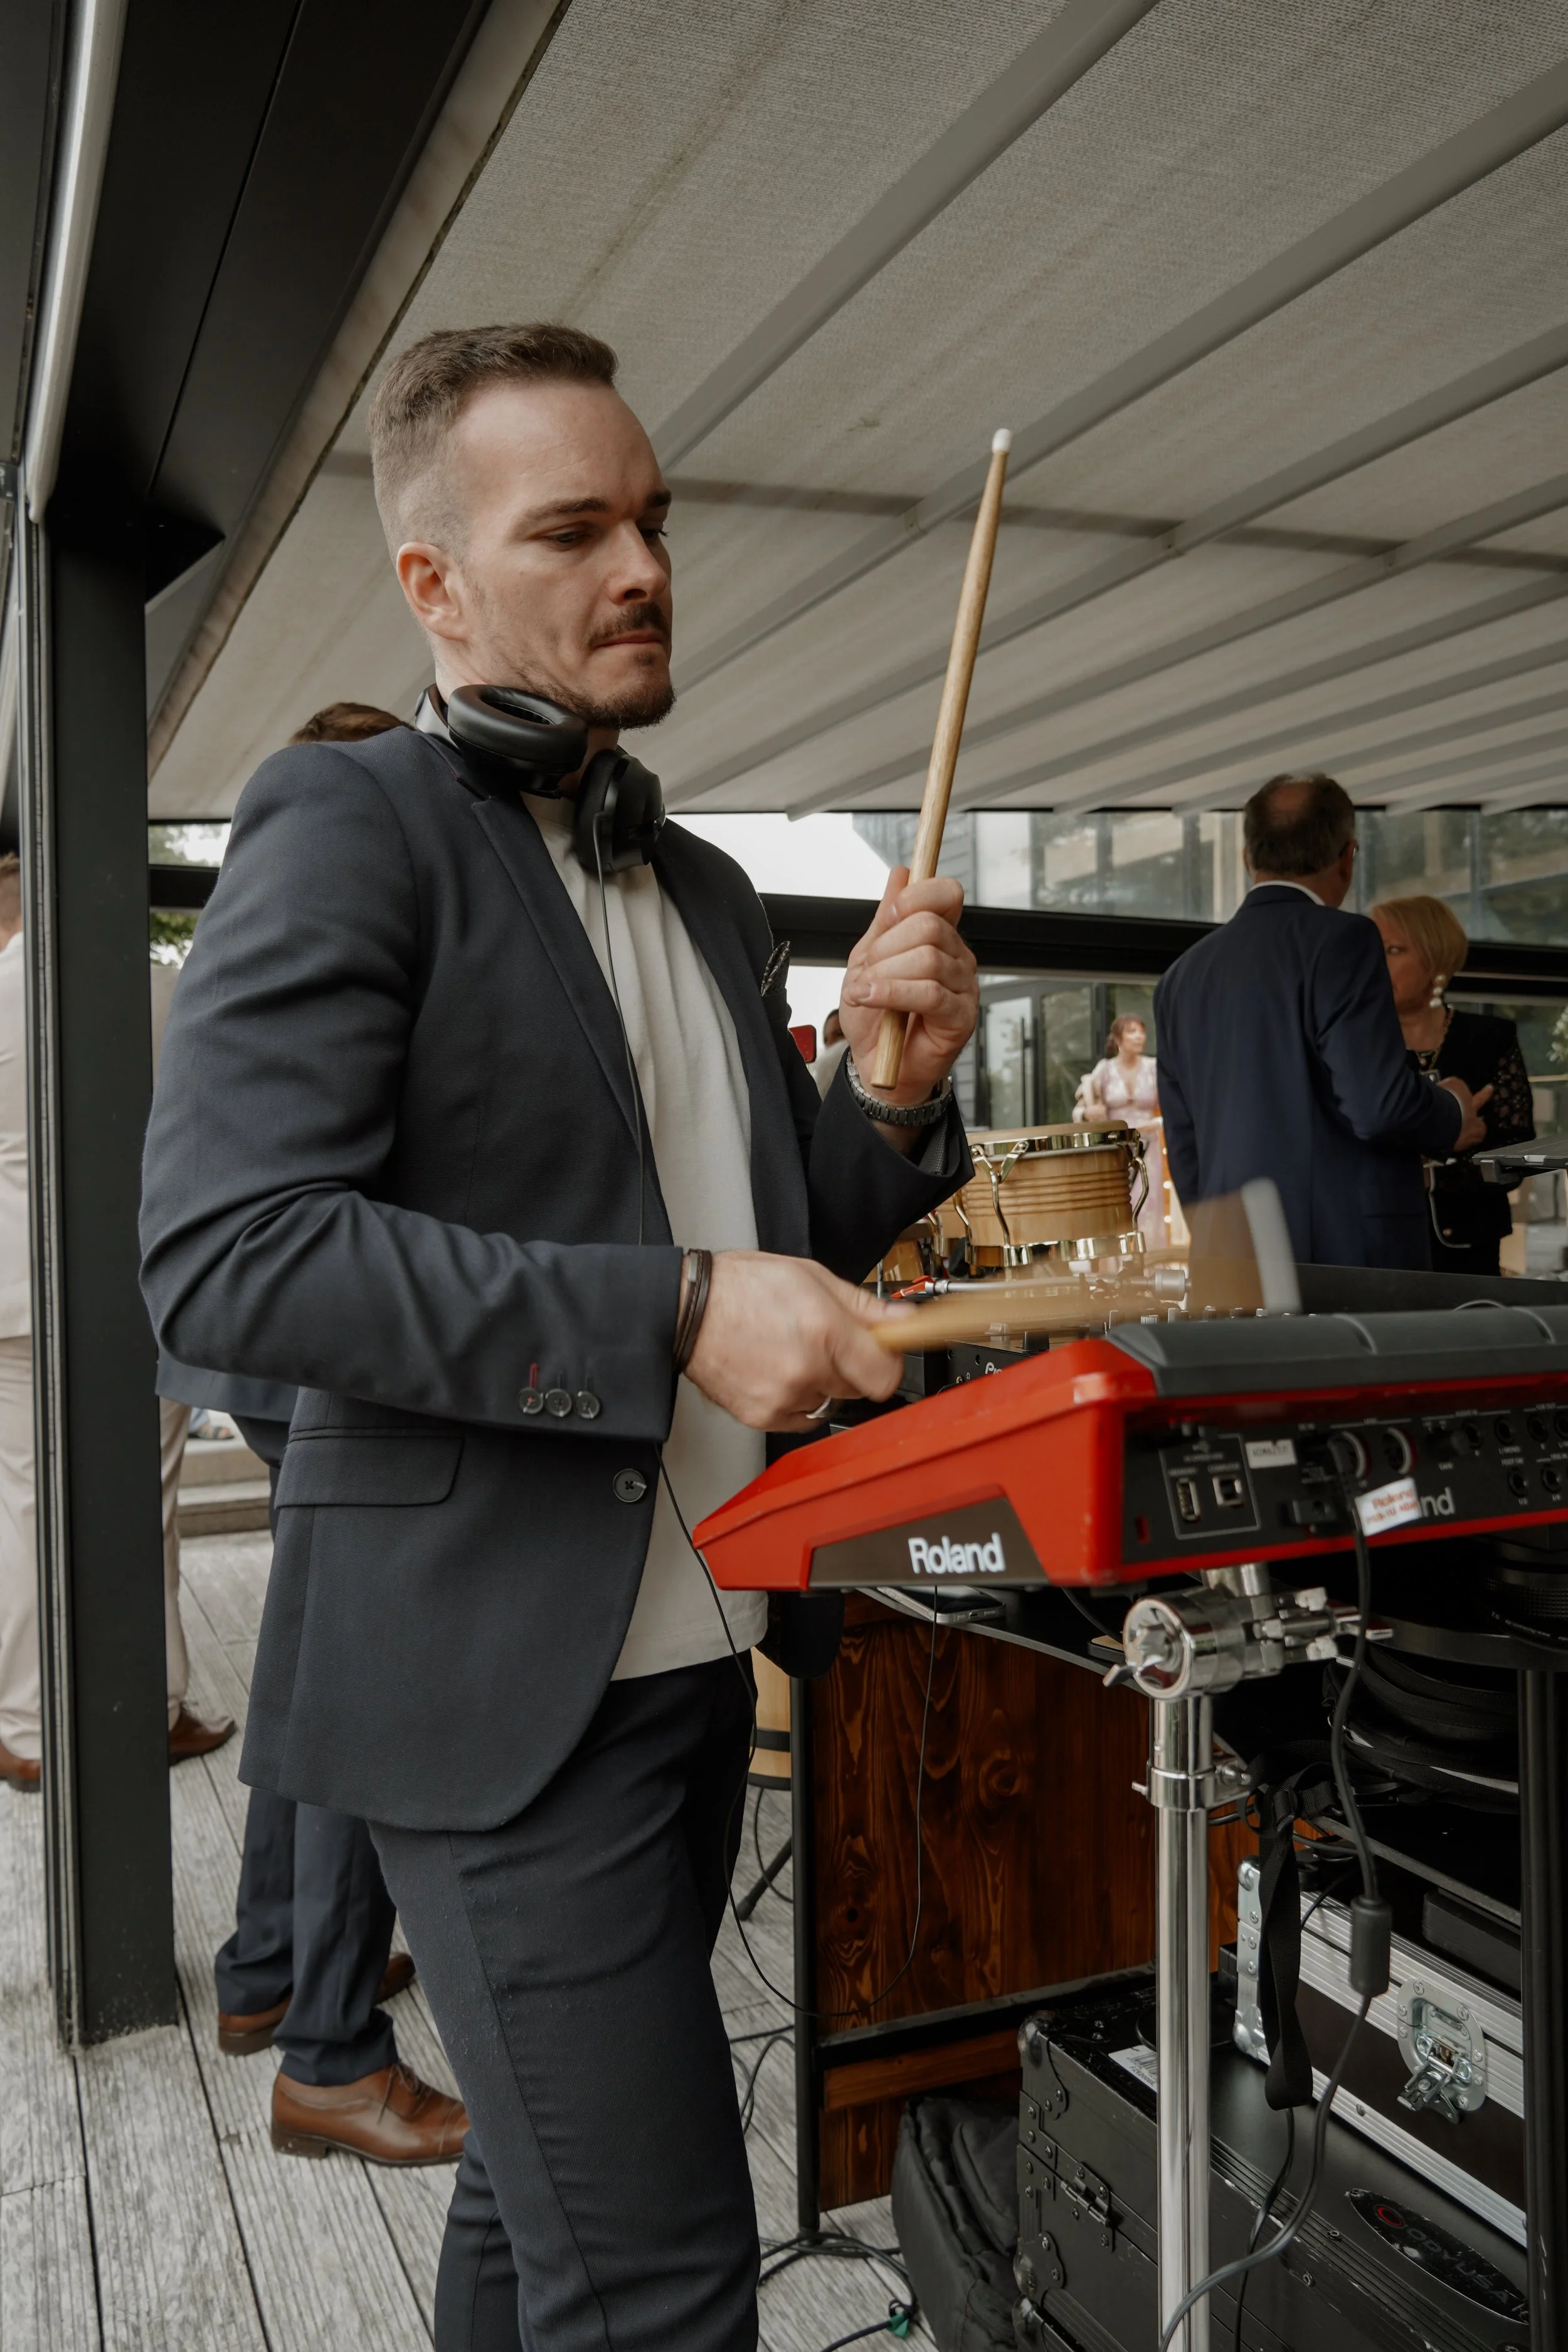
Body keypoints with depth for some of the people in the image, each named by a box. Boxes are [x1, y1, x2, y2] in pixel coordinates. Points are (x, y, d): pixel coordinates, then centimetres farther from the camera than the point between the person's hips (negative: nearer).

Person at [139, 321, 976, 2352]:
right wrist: (675, 1311, -25)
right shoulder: (346, 823, -9)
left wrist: (891, 1089, -2)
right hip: (499, 1676, -7)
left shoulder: (705, 889, 14)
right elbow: (221, 1253, -20)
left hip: (693, 1652, 8)